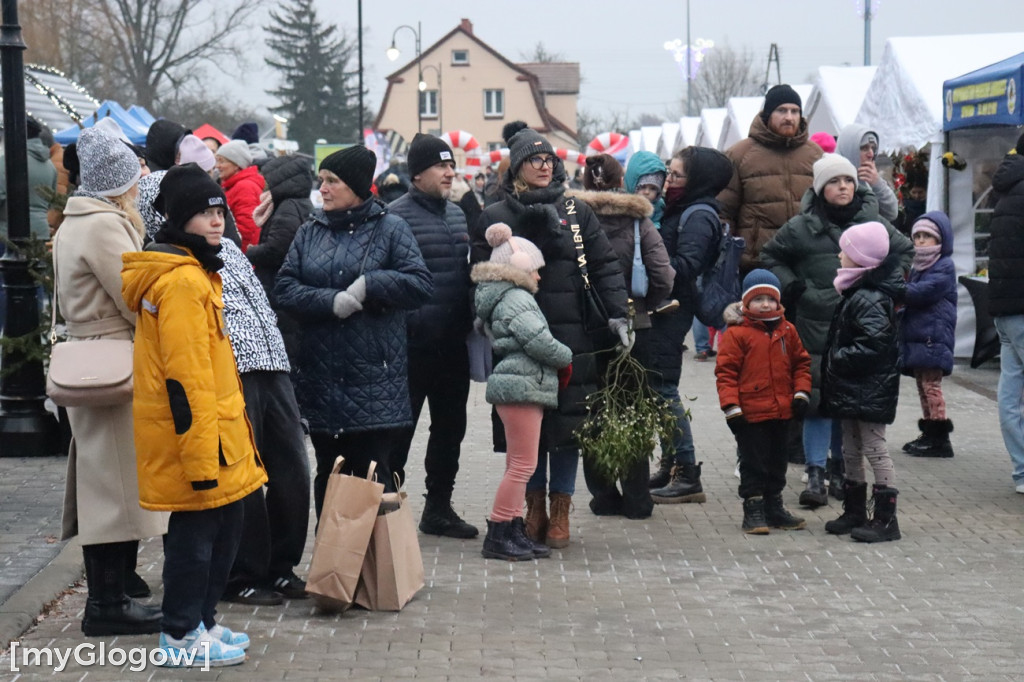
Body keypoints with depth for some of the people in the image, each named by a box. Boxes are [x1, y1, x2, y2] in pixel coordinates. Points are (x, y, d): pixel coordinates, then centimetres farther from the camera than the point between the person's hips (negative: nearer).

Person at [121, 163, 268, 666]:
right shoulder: (182, 281, -18)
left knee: (224, 526, 17)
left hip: (214, 428, 10)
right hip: (194, 433, -10)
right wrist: (200, 453, -23)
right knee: (196, 531, 0)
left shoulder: (195, 273, 15)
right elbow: (185, 375, -23)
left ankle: (201, 620, 29)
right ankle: (182, 634, 11)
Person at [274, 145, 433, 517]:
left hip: (375, 378, -4)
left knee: (373, 476, -4)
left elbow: (421, 285, -8)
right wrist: (331, 301, -14)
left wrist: (369, 285, -15)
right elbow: (285, 288, 1)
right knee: (328, 472, 11)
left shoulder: (390, 228, 0)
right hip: (320, 373, 4)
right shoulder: (310, 231, 11)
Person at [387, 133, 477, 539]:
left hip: (453, 342, 7)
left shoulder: (460, 214, 13)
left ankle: (439, 508, 26)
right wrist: (406, 323, -19)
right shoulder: (397, 216, -9)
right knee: (400, 428, -1)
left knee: (450, 426, 14)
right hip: (414, 343, -7)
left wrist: (472, 321, 11)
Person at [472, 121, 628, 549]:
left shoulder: (576, 213, 8)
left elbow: (605, 266, 8)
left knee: (568, 424, 1)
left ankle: (560, 512, 11)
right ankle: (534, 507, 16)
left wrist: (616, 315, -2)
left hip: (572, 340, 0)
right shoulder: (494, 218, 6)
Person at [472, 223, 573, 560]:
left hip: (518, 387, 11)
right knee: (523, 464, -8)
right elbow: (541, 343, -19)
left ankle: (514, 531, 20)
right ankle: (497, 535, -6)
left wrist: (558, 362, 9)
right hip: (522, 386, -11)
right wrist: (566, 358, -1)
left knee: (518, 465, 14)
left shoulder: (508, 298, 19)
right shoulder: (517, 300, -13)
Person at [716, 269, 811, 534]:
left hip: (782, 412, 5)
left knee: (778, 462, 16)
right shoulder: (736, 333, -10)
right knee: (753, 463, 1)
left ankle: (774, 507, 28)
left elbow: (801, 362, 14)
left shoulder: (787, 331, 6)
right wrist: (731, 406, -15)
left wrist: (801, 392, 2)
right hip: (750, 413, -5)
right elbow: (725, 371, -10)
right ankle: (753, 510, 9)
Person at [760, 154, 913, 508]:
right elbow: (771, 256, 16)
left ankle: (839, 469, 22)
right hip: (816, 328, -2)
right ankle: (816, 475, -3)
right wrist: (791, 285, 2)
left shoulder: (874, 224, 5)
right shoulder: (801, 227, 2)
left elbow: (906, 252, 20)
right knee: (817, 399, -6)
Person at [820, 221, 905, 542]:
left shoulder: (869, 299, -20)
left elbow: (875, 344, -28)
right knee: (851, 450, 17)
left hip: (870, 391, -11)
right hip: (853, 389, 11)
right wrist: (837, 360, 9)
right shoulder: (856, 293, 11)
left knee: (874, 449, -5)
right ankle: (855, 512, 27)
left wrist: (840, 359, -21)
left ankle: (885, 519, 0)